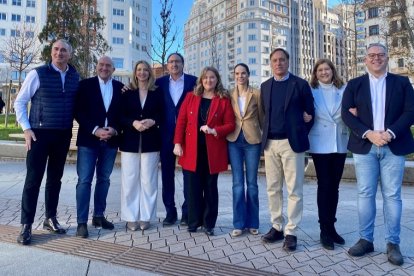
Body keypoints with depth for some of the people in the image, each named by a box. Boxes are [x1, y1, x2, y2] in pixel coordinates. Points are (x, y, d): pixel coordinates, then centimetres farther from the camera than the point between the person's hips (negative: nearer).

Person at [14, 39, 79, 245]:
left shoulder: (75, 76, 6)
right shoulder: (38, 74, -5)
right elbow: (20, 102, -1)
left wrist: (72, 124, 6)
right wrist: (26, 129, -8)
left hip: (63, 135, 4)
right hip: (40, 133, -4)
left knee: (55, 178, 12)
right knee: (33, 179, -2)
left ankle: (50, 219, 26)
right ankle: (26, 225, 8)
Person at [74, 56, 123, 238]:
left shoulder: (120, 87, 8)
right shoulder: (85, 85, 1)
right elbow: (79, 111, -5)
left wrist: (115, 130, -10)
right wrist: (95, 130, -15)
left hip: (110, 140, 3)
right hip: (89, 139, -3)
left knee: (104, 179, 11)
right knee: (84, 180, -3)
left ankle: (99, 216, 23)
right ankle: (82, 222, 3)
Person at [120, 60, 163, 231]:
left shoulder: (157, 93, 7)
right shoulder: (127, 93, 7)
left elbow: (162, 115, 6)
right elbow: (120, 116, 3)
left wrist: (153, 121, -14)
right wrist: (133, 123, -15)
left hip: (150, 142, 0)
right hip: (130, 141, 0)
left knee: (148, 180, 2)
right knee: (130, 180, 2)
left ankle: (145, 217, 12)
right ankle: (131, 217, 11)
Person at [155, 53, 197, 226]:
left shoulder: (193, 81, 2)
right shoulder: (160, 82, 9)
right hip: (167, 134, 2)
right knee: (167, 173, 7)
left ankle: (187, 212, 15)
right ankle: (170, 211, 19)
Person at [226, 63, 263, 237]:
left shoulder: (256, 94, 1)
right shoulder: (229, 95, 7)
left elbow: (262, 118, 5)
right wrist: (227, 134, 1)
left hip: (252, 141, -1)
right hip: (234, 141, 2)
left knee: (252, 183, 7)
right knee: (237, 183, 3)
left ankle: (252, 223, 19)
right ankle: (239, 224, 13)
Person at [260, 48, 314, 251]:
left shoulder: (300, 84, 0)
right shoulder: (265, 86, 13)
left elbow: (310, 113, 4)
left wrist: (302, 135, 1)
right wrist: (266, 135, 8)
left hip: (292, 142, -4)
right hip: (270, 143, 4)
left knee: (294, 190, -1)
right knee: (273, 189, 9)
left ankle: (291, 232, 9)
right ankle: (277, 227, 22)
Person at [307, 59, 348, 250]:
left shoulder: (343, 90, 9)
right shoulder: (311, 91, 2)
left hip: (340, 143, 3)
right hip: (320, 144, -3)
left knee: (334, 186, 10)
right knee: (324, 186, -1)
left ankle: (331, 227, 22)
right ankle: (325, 230, 9)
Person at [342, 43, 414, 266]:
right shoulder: (354, 85, 9)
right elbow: (347, 114, -1)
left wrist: (390, 133, -15)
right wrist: (369, 134, -14)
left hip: (394, 147, 0)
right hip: (364, 146, 0)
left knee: (392, 195, 3)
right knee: (365, 194, 4)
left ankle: (393, 243, 13)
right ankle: (365, 239, 14)